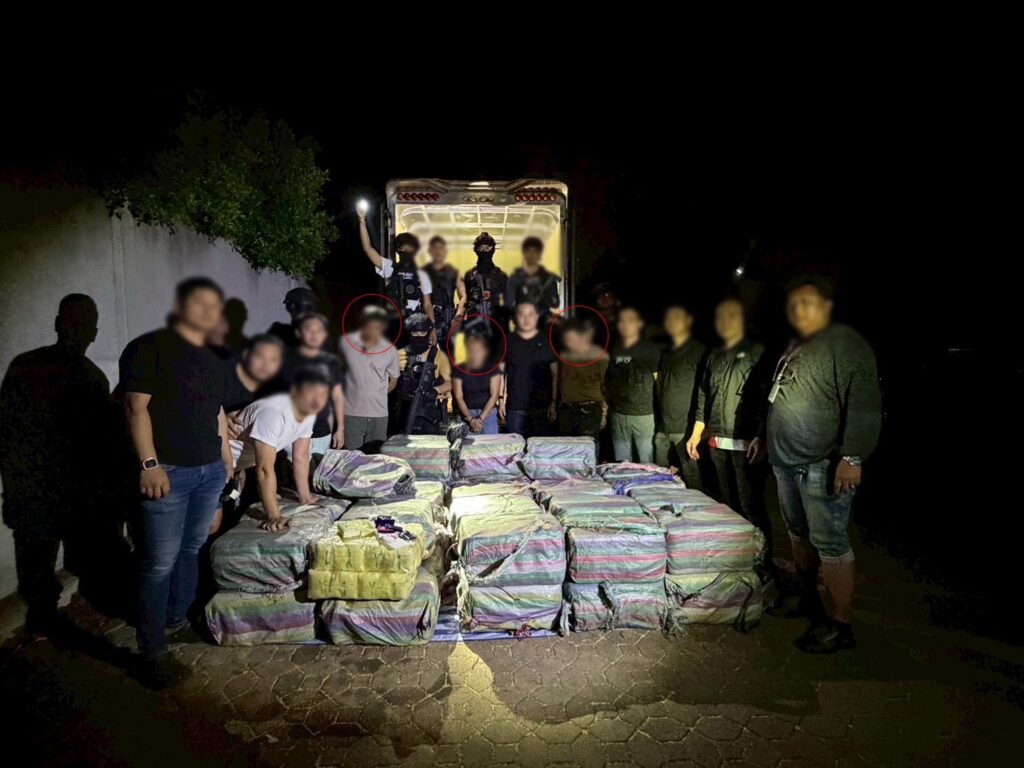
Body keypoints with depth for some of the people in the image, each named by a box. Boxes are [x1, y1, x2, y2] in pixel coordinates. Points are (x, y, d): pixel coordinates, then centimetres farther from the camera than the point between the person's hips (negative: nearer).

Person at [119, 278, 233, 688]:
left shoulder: (212, 360, 15)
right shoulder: (149, 347, -8)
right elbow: (136, 407, -13)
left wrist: (226, 459, 20)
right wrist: (150, 463, -19)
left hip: (210, 471, 7)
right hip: (169, 471, -7)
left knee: (193, 549, 18)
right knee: (160, 562, -2)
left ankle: (178, 618, 36)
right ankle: (153, 652, 9)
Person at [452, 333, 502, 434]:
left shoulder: (492, 368, 1)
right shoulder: (459, 370, 1)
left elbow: (494, 395, -3)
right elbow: (458, 397, -2)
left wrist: (481, 418, -11)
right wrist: (470, 419, -13)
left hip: (488, 413, 0)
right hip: (467, 413, 0)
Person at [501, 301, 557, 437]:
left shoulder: (547, 342, 5)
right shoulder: (508, 342, 7)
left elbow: (555, 375, 5)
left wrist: (554, 402, -1)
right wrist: (501, 399, 4)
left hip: (542, 406, -1)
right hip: (514, 406, 1)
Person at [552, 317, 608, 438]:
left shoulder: (599, 357, -3)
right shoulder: (564, 356, 10)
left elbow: (606, 387, -1)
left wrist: (604, 413, -3)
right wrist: (554, 405, 19)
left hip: (590, 411, -4)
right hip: (566, 411, 5)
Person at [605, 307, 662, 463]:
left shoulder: (650, 350, 0)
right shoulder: (613, 350, 12)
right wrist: (605, 405, 10)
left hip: (645, 415, -4)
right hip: (618, 415, 4)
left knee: (647, 466, -1)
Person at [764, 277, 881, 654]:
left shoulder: (845, 343, -13)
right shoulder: (795, 348, 16)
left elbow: (865, 405, -20)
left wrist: (852, 457, -25)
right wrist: (764, 439, 25)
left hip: (822, 466, -9)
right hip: (787, 463, 9)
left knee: (829, 541, -4)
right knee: (799, 534, 19)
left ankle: (840, 625, 7)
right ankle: (808, 598, 35)